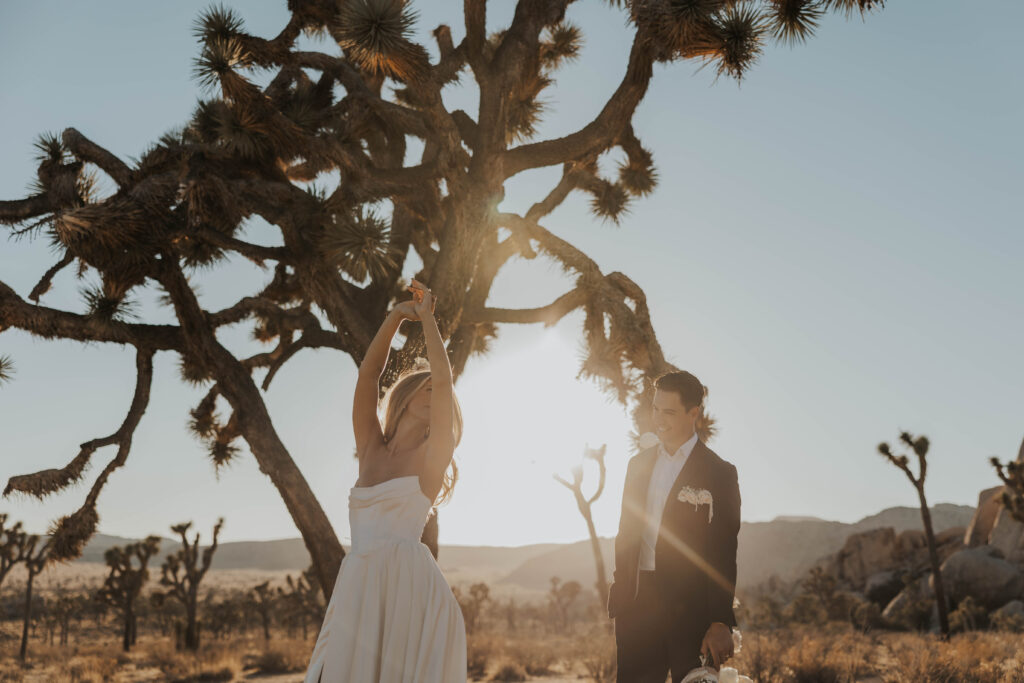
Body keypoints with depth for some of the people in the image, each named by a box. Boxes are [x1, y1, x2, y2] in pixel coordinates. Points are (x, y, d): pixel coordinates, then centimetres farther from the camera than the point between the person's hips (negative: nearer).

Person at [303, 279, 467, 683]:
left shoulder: (431, 457, 5)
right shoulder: (371, 449, 16)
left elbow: (443, 379, -4)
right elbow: (368, 373, 11)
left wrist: (427, 319, 5)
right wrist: (397, 316, 8)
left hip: (409, 587, -4)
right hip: (357, 588, 4)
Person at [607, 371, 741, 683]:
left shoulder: (719, 473, -3)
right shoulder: (638, 464, 12)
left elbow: (723, 554, -7)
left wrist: (720, 622, -12)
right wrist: (619, 601, 10)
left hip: (691, 606, -4)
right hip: (638, 604, 4)